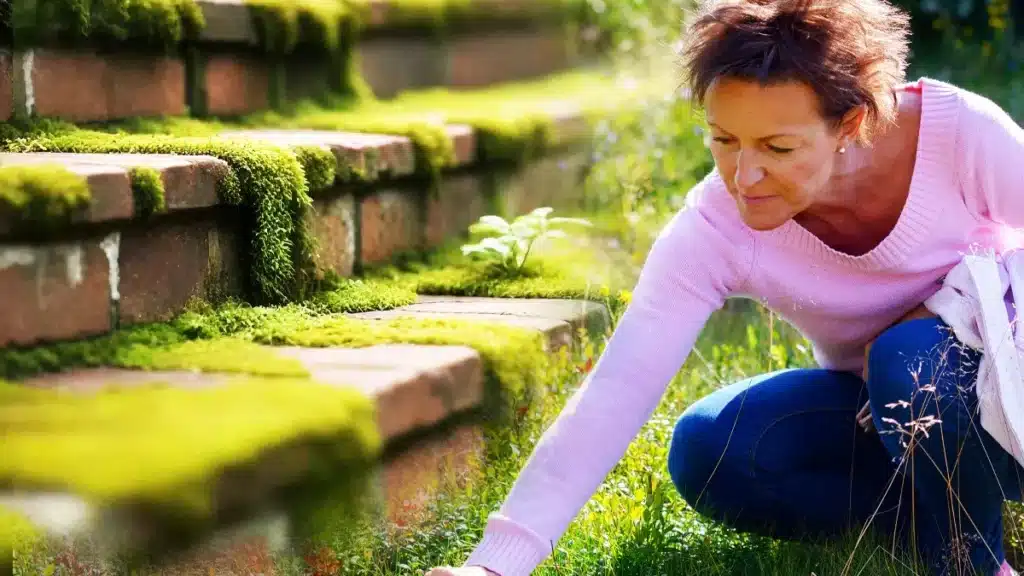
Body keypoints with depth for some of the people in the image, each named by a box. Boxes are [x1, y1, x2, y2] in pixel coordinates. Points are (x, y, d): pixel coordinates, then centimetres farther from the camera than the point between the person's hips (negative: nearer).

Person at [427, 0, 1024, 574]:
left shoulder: (959, 131, -28)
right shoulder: (711, 233, -24)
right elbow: (615, 392, -32)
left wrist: (941, 323, -28)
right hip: (876, 413, 3)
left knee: (912, 357, -34)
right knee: (707, 449, -21)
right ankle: (948, 504, -8)